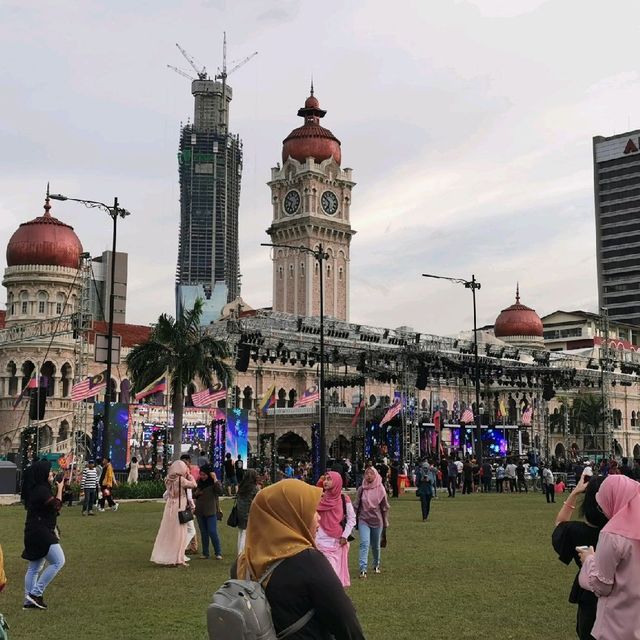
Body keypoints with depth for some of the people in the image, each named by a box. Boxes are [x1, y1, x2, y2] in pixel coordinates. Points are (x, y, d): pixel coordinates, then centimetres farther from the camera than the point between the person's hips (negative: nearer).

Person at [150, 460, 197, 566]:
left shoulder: (169, 479, 3)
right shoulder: (181, 480, -16)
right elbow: (193, 484, -10)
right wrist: (188, 475, 2)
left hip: (169, 508, 6)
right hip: (179, 509, -6)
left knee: (166, 533, 14)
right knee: (179, 534, 3)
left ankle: (162, 557, 20)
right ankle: (177, 560, 7)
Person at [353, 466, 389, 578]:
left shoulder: (380, 489, -4)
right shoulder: (361, 489, -1)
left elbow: (385, 507, 4)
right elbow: (356, 505, 6)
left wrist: (385, 522, 7)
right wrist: (353, 519, 4)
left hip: (377, 521, 0)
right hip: (363, 520, 0)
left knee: (376, 546, 14)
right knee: (364, 544, -14)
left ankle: (376, 565, 36)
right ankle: (363, 569, -18)